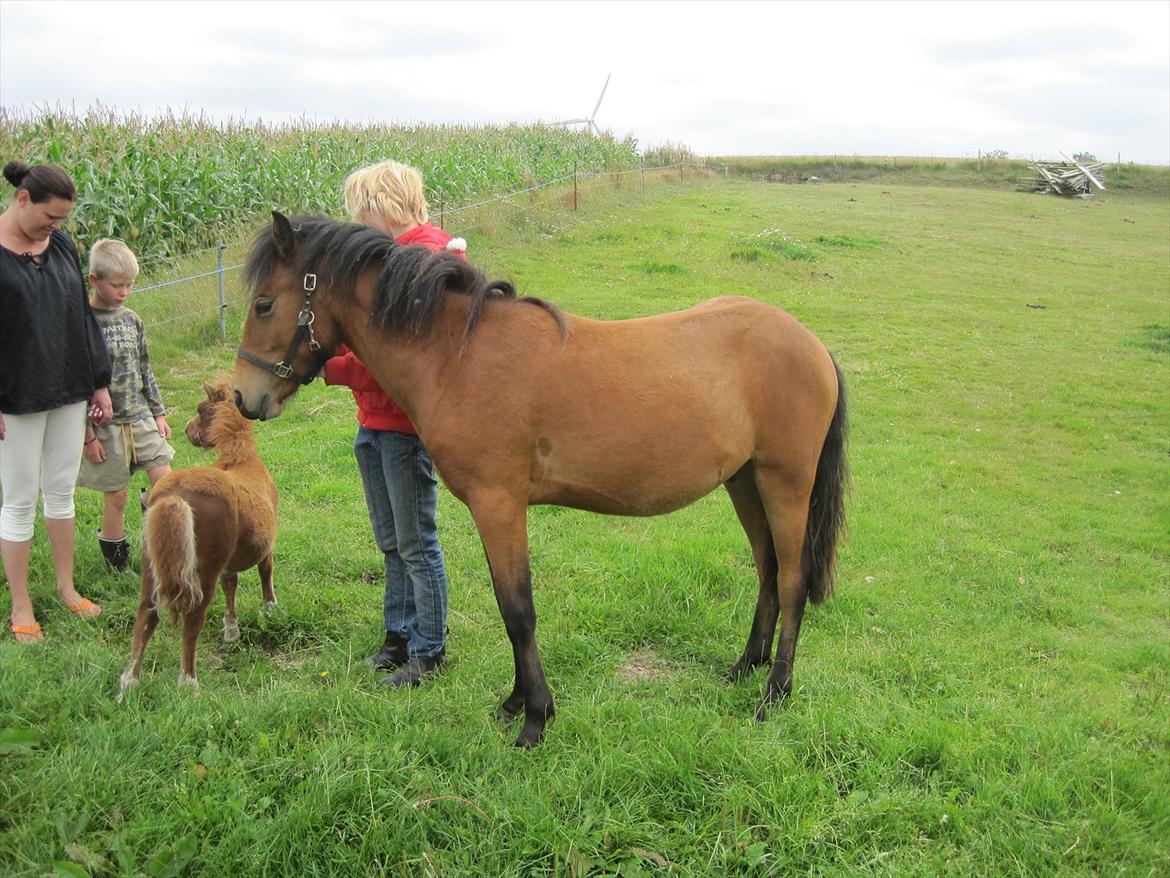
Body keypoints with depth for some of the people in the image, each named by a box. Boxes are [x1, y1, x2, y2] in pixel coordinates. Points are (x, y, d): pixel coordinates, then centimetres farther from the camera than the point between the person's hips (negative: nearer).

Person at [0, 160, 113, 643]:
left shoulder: (61, 245, 5)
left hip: (69, 392, 5)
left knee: (62, 492, 15)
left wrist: (100, 382, 12)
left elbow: (82, 315, 11)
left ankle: (66, 587, 29)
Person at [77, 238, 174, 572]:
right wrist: (88, 435, -13)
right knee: (116, 496, 4)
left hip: (140, 417, 5)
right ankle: (115, 556, 20)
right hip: (105, 424, -5)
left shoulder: (131, 320, 7)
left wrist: (158, 413, 14)